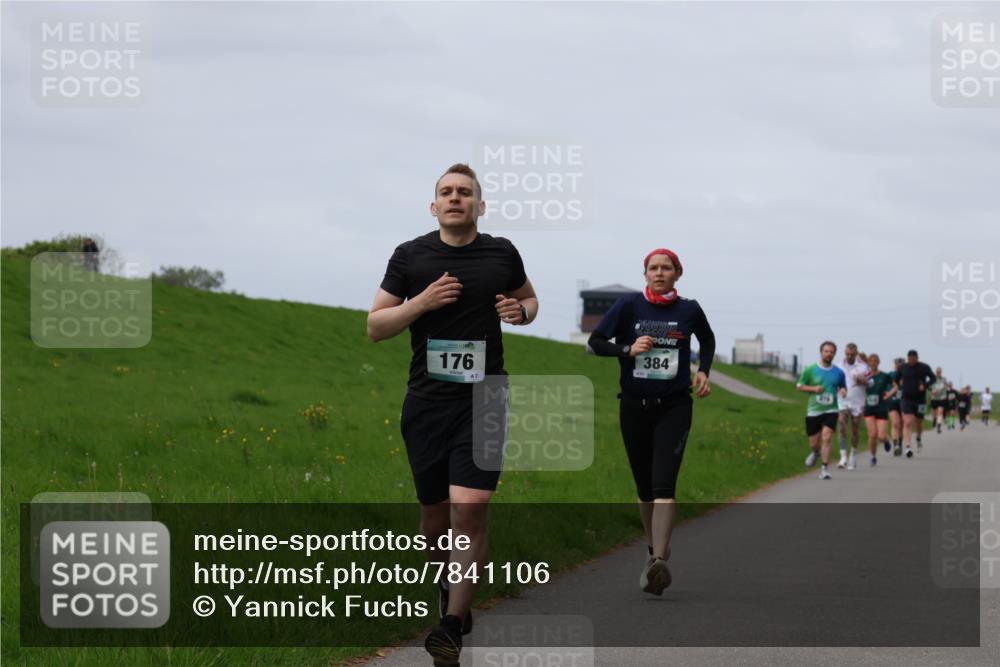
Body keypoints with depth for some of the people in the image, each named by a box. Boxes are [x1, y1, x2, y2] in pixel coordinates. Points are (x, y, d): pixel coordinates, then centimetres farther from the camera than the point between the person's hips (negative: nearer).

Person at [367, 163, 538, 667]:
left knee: (469, 510, -16)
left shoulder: (502, 254, 6)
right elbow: (375, 327, 5)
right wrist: (422, 301, -11)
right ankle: (452, 597, 36)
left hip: (483, 399, -1)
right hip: (426, 401, 1)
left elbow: (529, 298, 24)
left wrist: (521, 311, 0)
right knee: (435, 516, 9)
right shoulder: (411, 256, 3)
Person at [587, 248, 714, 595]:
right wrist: (627, 350, -17)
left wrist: (703, 371, 7)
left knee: (663, 483, -17)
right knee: (644, 488, 11)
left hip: (674, 407, -2)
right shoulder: (629, 306, -1)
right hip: (634, 407, 2)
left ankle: (659, 560, -27)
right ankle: (654, 546, 34)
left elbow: (707, 339, 23)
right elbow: (595, 342, -1)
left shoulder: (689, 310, 2)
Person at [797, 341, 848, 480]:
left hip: (831, 410, 0)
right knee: (814, 443, 5)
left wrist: (843, 391, -7)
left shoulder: (838, 372, 4)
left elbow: (843, 387, 18)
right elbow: (799, 386, 5)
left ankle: (825, 468, -15)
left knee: (827, 437, -19)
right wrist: (814, 389, -12)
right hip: (814, 411, 0)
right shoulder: (810, 370, -1)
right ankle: (814, 453, 42)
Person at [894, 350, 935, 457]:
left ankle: (918, 439, 46)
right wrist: (901, 387, 3)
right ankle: (908, 447, -19)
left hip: (920, 399, 1)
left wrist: (925, 385, -11)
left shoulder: (924, 368, -3)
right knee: (907, 422, -14)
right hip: (906, 399, -1)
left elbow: (932, 378, 5)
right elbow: (896, 379, 17)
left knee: (919, 423, 14)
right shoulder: (903, 368, 1)